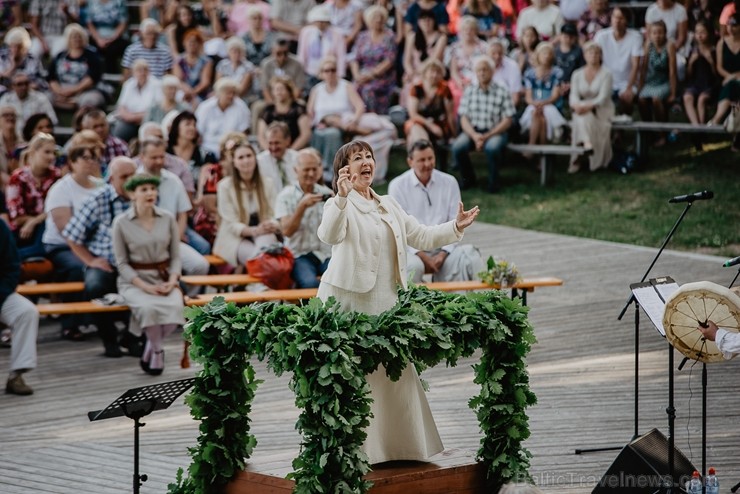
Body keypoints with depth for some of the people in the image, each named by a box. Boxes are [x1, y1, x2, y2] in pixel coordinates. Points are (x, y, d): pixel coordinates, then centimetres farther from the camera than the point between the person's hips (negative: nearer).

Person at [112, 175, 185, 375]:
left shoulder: (168, 219, 4)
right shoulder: (121, 223, -4)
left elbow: (175, 256, 7)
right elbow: (122, 263, -2)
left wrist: (172, 281, -12)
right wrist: (145, 286, -14)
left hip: (164, 278, 2)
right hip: (134, 280, -2)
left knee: (175, 307, -30)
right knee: (149, 307, -35)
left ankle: (151, 347, -3)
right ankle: (157, 350, -6)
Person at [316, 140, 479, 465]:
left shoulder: (388, 205, 19)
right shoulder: (340, 205, -5)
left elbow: (421, 236, 22)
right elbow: (329, 235, -26)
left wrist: (456, 227, 10)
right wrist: (341, 197, -41)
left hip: (385, 303, 7)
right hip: (348, 301, -7)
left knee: (395, 373, 9)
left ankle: (397, 446, 19)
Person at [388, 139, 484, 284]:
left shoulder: (449, 182, 7)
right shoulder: (398, 186, 0)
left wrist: (443, 254, -10)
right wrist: (422, 255, -15)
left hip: (442, 248, 2)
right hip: (412, 249, -2)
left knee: (471, 257, -28)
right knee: (413, 266, -38)